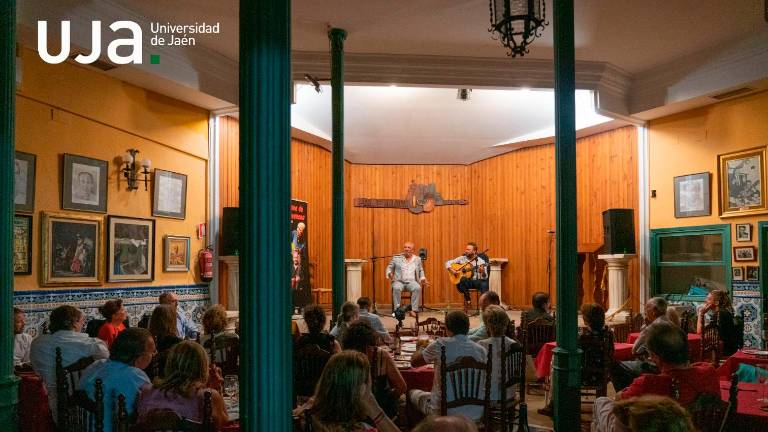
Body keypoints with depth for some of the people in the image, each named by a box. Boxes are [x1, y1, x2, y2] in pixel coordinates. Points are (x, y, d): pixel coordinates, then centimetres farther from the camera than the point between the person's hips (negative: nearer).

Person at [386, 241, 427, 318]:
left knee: (418, 288, -32)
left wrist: (422, 277, 2)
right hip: (399, 281, -1)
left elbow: (421, 270, 22)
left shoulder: (417, 259, 14)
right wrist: (389, 273, -12)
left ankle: (413, 310, -29)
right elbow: (389, 268, 10)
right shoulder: (396, 257, 9)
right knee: (396, 288, -35)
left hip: (411, 281, 1)